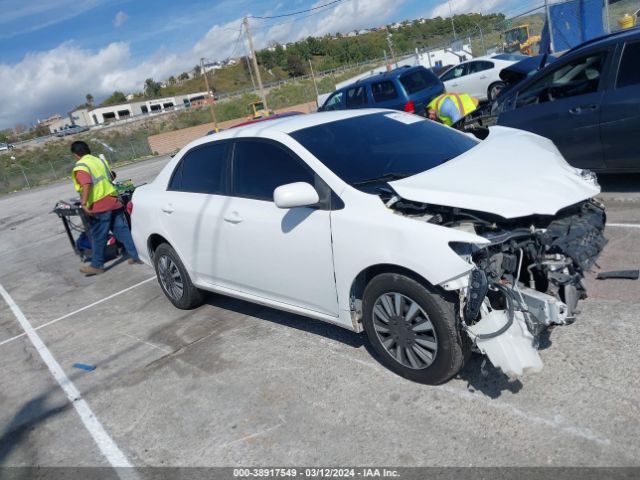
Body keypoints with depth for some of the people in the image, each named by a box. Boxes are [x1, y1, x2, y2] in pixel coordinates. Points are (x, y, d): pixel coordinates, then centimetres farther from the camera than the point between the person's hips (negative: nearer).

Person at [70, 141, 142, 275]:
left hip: (99, 206, -7)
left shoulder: (80, 167, -8)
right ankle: (136, 256, 11)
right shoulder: (99, 160, 16)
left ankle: (97, 265, 14)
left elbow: (86, 184, -24)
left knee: (98, 238, 3)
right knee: (123, 231, 10)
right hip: (114, 201, 7)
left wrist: (84, 203, -28)